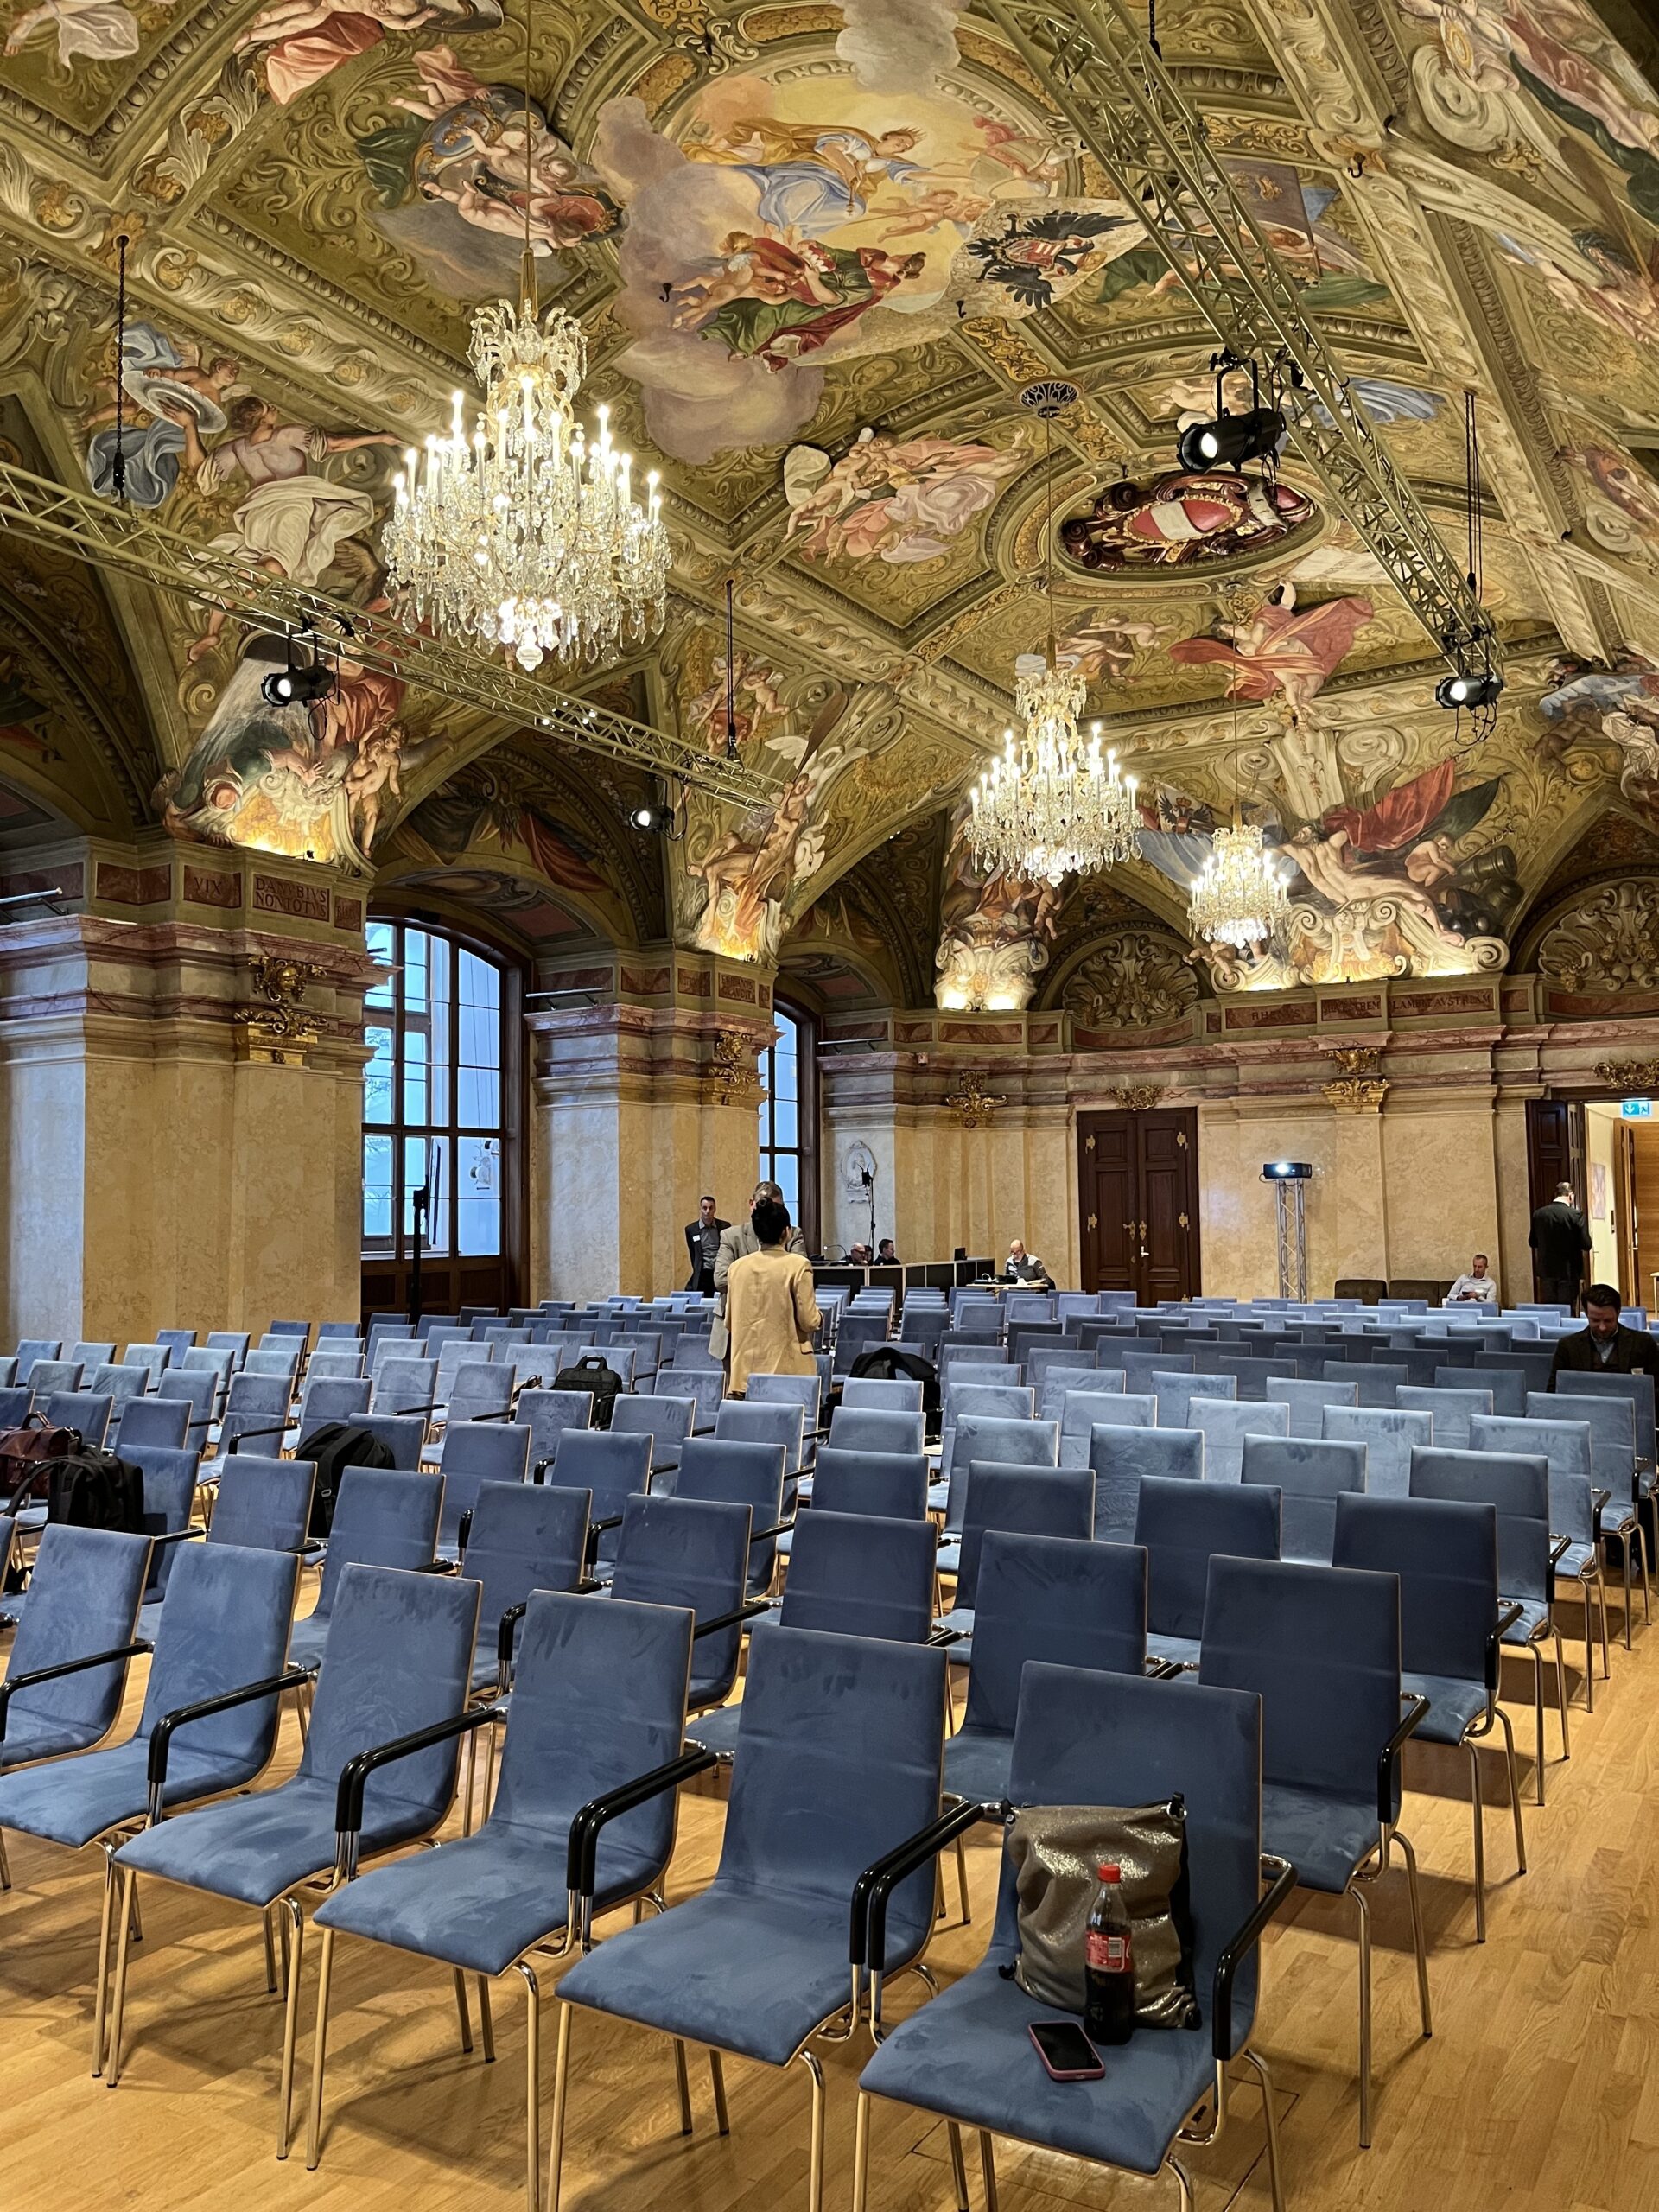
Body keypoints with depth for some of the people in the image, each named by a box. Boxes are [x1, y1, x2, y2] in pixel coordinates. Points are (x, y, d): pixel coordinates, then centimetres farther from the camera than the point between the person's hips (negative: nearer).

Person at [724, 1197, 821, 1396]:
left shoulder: (737, 1267, 3)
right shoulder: (798, 1265, -8)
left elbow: (729, 1323, 12)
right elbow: (809, 1321, -7)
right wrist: (817, 1315, 15)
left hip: (746, 1371, 4)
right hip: (787, 1369, -4)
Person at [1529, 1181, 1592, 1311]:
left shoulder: (1538, 1214, -1)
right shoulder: (1575, 1215, -12)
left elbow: (1532, 1242, 8)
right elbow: (1586, 1245, -12)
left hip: (1546, 1272, 3)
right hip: (1569, 1272, -3)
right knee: (1568, 1310, 3)